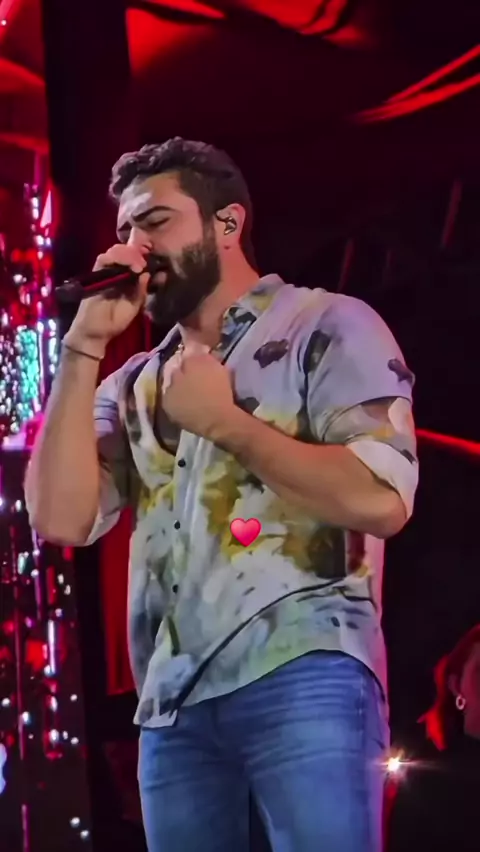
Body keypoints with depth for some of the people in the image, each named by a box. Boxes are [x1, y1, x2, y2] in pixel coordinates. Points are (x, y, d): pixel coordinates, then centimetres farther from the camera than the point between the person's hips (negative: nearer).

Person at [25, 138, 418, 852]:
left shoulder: (328, 326, 5)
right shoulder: (135, 384, 21)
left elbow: (380, 499, -9)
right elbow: (61, 518, 5)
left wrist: (224, 421, -3)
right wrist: (87, 343, 5)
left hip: (301, 675, -5)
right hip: (172, 701, 5)